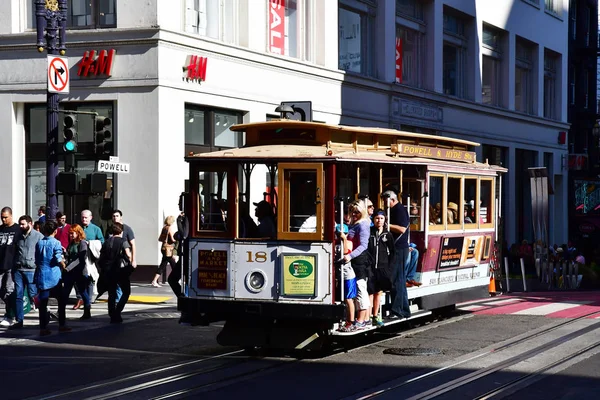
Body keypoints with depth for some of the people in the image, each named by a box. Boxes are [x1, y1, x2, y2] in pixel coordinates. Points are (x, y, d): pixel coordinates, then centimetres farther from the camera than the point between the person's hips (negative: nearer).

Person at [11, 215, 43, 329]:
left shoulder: (38, 236, -3)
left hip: (32, 270, -5)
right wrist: (14, 268, 14)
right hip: (19, 270, 6)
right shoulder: (19, 236, 15)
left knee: (33, 296, -4)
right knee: (18, 296, 4)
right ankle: (19, 321, 9)